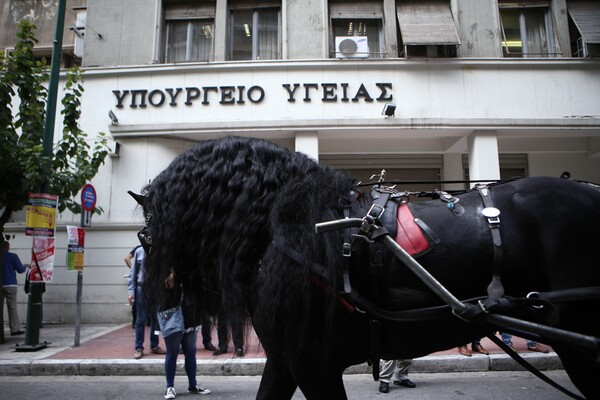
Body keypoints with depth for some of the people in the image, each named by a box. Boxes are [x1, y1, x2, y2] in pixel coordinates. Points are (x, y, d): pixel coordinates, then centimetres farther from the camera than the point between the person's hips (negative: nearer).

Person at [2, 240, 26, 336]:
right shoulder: (13, 256, -6)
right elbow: (20, 270, -6)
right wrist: (24, 266, 14)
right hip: (10, 285, -3)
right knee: (12, 307, 0)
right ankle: (14, 329, 0)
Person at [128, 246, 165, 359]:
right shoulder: (139, 251, 0)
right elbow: (133, 273, 3)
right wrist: (131, 291, -1)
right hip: (142, 288, 0)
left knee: (156, 319, 12)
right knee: (141, 320, 6)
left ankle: (154, 346, 26)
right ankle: (139, 348, 16)